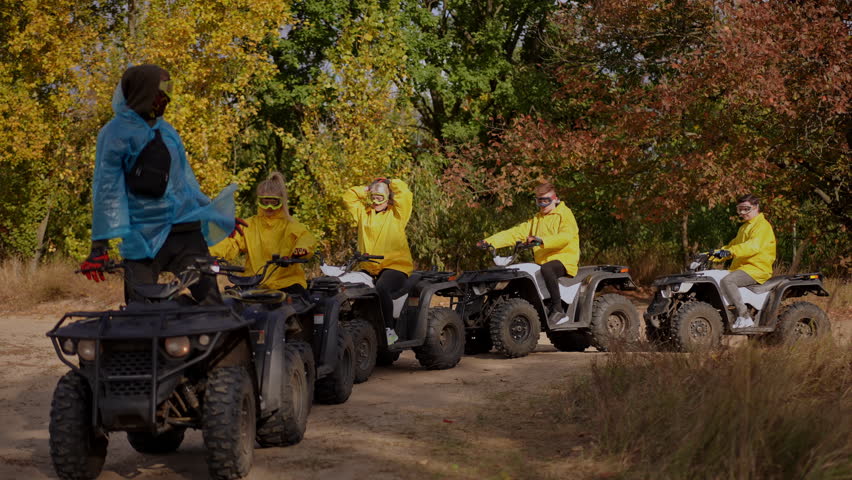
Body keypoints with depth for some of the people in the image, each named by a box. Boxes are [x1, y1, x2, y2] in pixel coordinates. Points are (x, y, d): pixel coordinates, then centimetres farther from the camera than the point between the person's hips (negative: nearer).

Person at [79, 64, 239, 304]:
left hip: (186, 229, 5)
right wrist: (100, 245, -10)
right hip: (142, 237, -5)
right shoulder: (116, 132, -1)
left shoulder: (167, 130, 17)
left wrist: (215, 213, 29)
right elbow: (106, 187, -5)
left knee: (211, 301, -4)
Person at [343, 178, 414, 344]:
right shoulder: (363, 213, 22)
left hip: (395, 266, -5)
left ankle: (390, 330, -29)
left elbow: (404, 193, -6)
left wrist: (387, 184, 10)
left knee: (382, 287, -36)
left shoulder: (396, 214, 6)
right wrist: (366, 190, 20)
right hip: (368, 268, 5)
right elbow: (348, 197, 26)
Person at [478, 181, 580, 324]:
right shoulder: (535, 220, 24)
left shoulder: (565, 214, 2)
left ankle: (558, 309, -32)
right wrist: (489, 241, 0)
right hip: (542, 262, 7)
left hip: (564, 260, -7)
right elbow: (515, 233, 14)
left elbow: (565, 237, -18)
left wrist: (541, 240, -34)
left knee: (546, 269, -38)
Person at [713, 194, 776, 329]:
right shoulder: (745, 227, 27)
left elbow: (754, 246, -26)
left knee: (727, 281, -32)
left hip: (757, 269, -10)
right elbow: (734, 244, 32)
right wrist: (715, 253, 16)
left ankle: (744, 317, -30)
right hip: (742, 267, 10)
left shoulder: (762, 225, -8)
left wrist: (731, 251, -38)